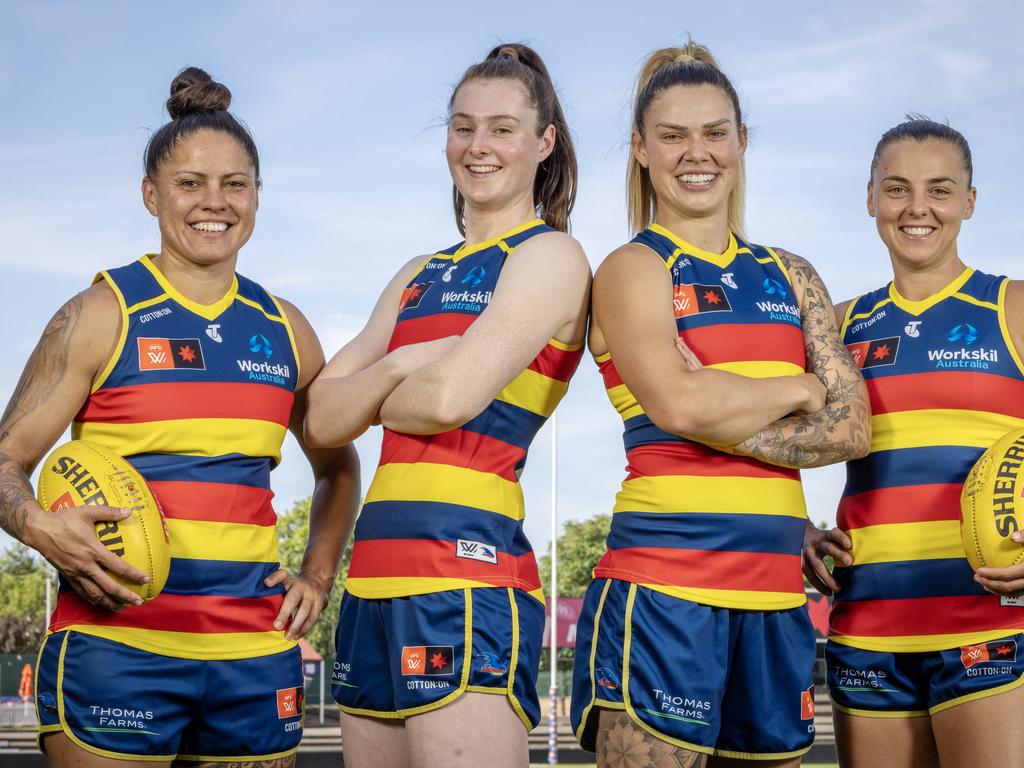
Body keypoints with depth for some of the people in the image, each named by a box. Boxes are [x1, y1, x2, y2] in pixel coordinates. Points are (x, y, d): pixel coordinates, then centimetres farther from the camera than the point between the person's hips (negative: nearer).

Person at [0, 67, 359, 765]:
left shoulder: (284, 330, 12)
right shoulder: (102, 315, 1)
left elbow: (337, 468, 26)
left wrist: (318, 576, 13)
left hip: (256, 649, 4)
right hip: (116, 644, -4)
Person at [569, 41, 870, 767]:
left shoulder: (790, 275, 15)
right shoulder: (633, 268, 0)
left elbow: (852, 428, 5)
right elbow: (678, 404, -17)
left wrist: (724, 415, -9)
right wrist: (800, 389, -1)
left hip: (776, 592, 5)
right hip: (664, 582, -5)